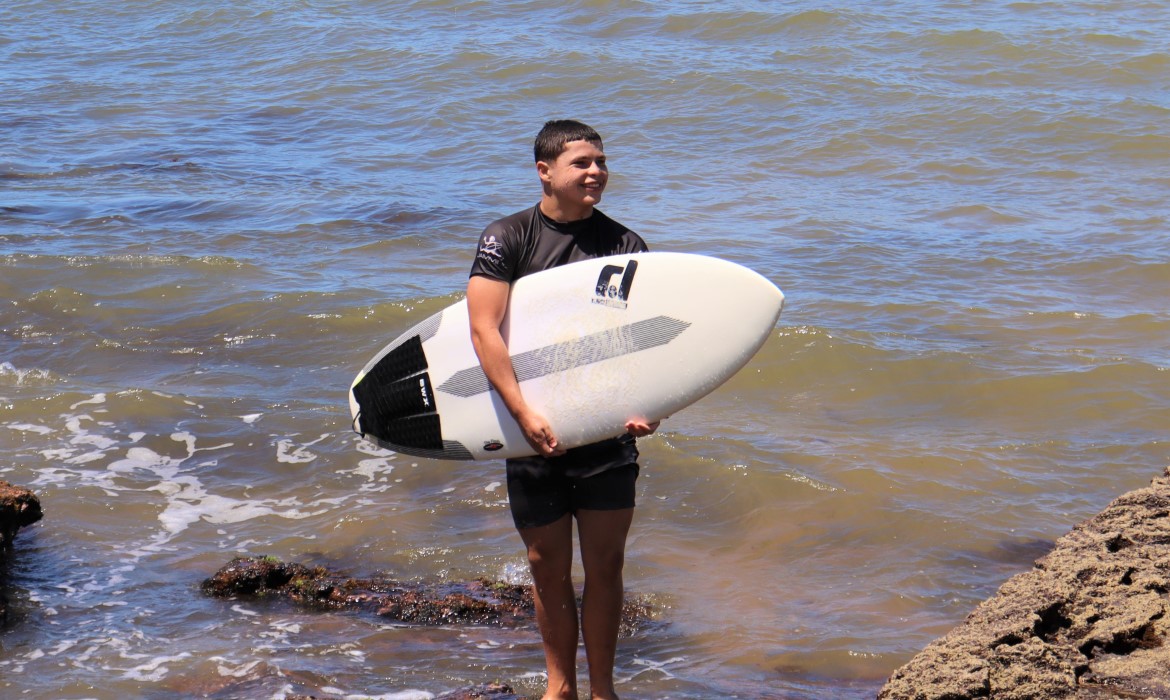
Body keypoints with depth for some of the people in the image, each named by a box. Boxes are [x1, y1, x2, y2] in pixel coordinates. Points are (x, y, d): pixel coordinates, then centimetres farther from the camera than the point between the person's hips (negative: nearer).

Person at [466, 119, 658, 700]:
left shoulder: (625, 244, 4)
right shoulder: (507, 238, -2)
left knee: (604, 564, 4)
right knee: (547, 565, 8)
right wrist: (526, 415, -20)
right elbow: (484, 330, -11)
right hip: (533, 433, -1)